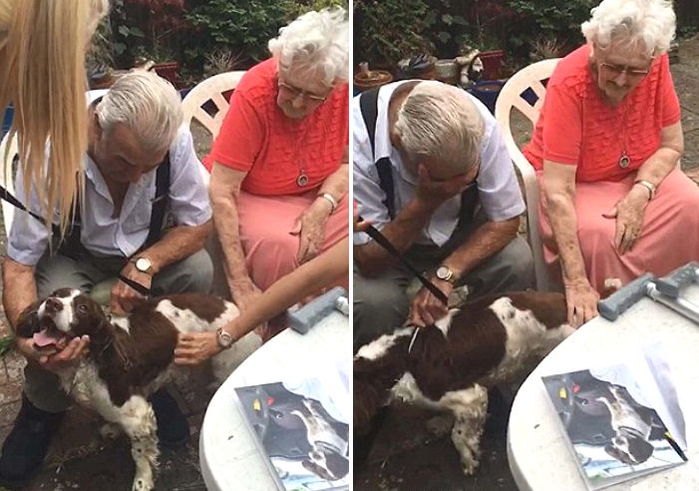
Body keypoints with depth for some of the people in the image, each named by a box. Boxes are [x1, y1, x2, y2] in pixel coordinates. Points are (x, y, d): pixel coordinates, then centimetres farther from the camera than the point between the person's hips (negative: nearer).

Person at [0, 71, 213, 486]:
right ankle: (44, 406, 0)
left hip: (149, 252, 2)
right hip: (73, 257, -2)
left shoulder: (175, 140, -27)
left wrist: (144, 264, -31)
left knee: (198, 269, -27)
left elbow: (199, 223, -12)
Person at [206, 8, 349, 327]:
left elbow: (345, 163, -3)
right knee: (280, 244, -34)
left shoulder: (342, 91, -17)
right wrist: (240, 283, -31)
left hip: (319, 195, 5)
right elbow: (222, 193, -27)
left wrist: (323, 206, -26)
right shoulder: (254, 94, -28)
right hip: (250, 197, -4)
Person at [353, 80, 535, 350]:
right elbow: (369, 260, -26)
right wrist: (425, 201, -39)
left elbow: (506, 219, -14)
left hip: (457, 234, 3)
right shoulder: (360, 137, -34)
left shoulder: (480, 124, -26)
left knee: (518, 262, -25)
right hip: (387, 249, -2)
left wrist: (445, 275, -26)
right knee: (374, 302, -33)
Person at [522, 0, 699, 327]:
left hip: (637, 176, 4)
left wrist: (640, 194, -27)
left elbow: (671, 145, -6)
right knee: (598, 234, -32)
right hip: (570, 183, -4)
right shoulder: (569, 83, -30)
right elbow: (557, 192, -34)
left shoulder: (657, 67, -18)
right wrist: (576, 283, -38)